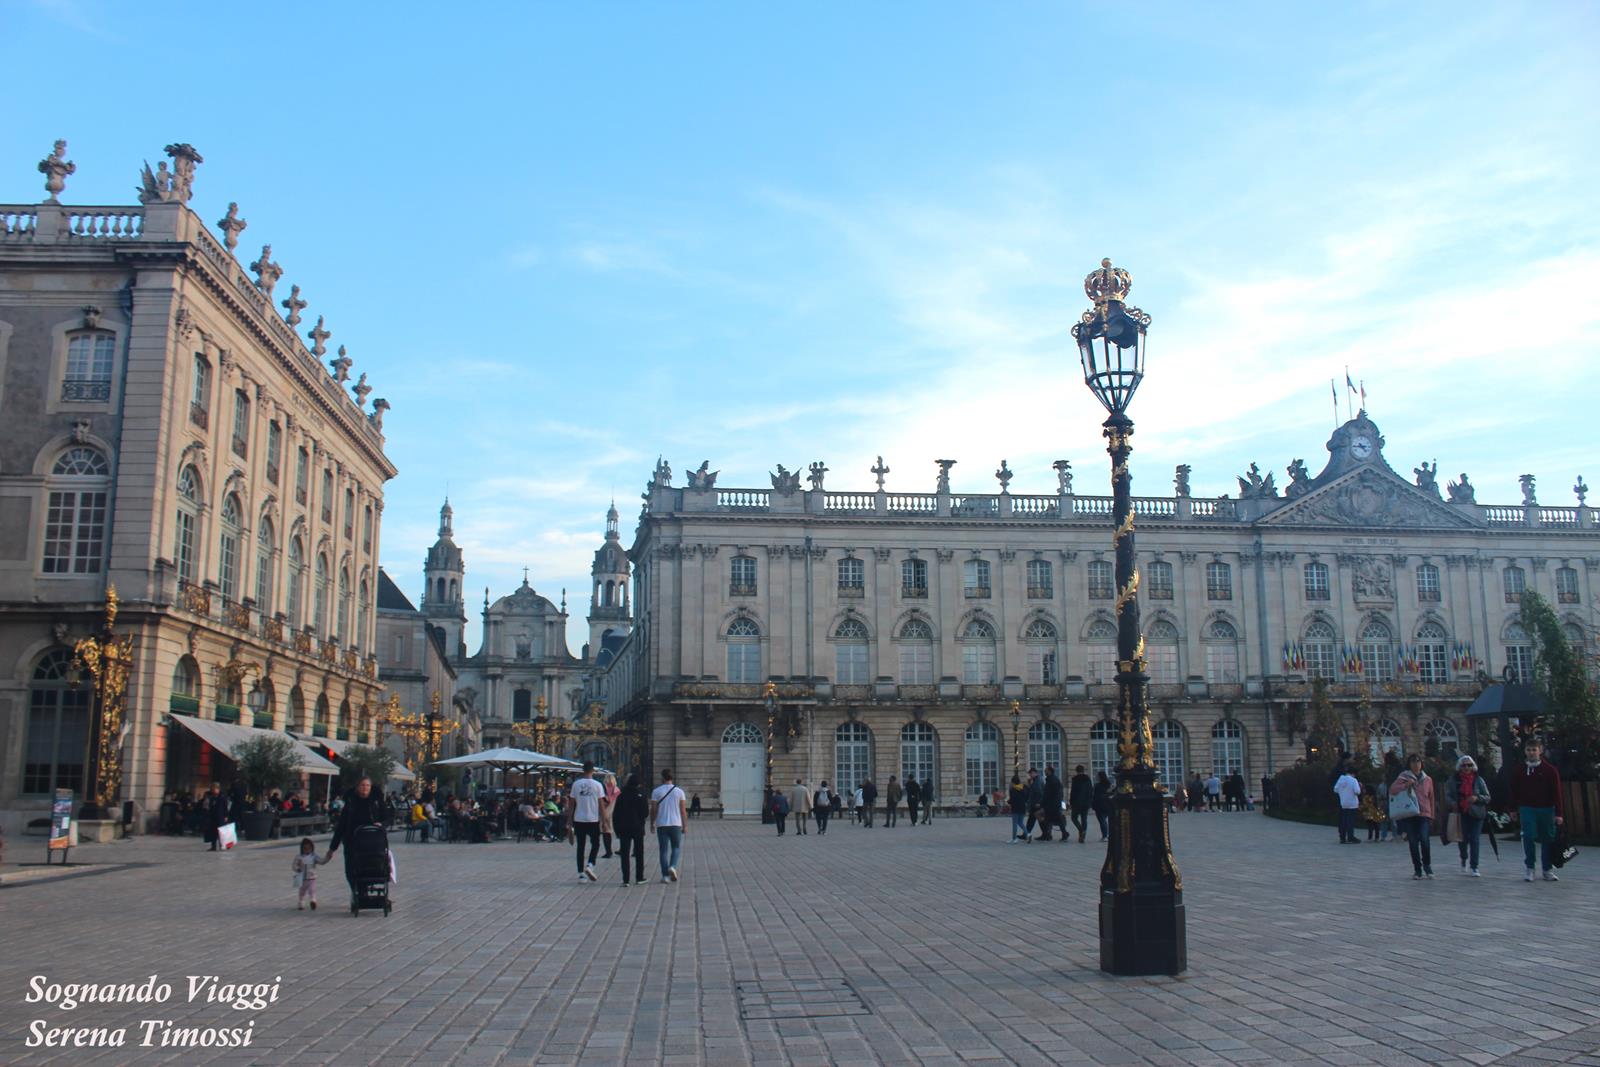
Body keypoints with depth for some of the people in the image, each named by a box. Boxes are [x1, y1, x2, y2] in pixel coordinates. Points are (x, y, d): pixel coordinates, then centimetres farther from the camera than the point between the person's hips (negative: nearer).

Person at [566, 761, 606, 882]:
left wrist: (570, 821, 10)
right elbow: (601, 804, -4)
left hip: (579, 820, 2)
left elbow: (571, 804, 3)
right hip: (593, 820, -2)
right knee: (595, 844, 13)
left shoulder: (576, 784, 1)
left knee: (580, 846, 8)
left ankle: (581, 874, 6)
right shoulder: (597, 785, -5)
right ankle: (590, 865, -9)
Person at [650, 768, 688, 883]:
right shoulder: (679, 791, 1)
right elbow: (683, 811, 1)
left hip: (661, 825, 0)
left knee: (664, 850, 5)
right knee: (676, 847, 14)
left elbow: (653, 810, -3)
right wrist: (685, 826, 8)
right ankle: (673, 867, -10)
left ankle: (665, 875, 1)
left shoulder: (656, 791, -2)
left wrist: (652, 824, 8)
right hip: (676, 824, 0)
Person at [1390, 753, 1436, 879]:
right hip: (1409, 815, 0)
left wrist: (1432, 815, 12)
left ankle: (1427, 866, 3)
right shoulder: (1403, 778, 6)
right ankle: (1417, 869, 13)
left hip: (1424, 815, 0)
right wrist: (1405, 785, -18)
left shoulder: (1427, 780, 12)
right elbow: (1392, 790, -5)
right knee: (1413, 843, 1)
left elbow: (1431, 799, 15)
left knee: (1425, 840, -17)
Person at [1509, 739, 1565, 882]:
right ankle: (1529, 869, -3)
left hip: (1546, 810, 0)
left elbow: (1557, 793, -2)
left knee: (1548, 840, 4)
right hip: (1527, 809, 0)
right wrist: (1514, 809, 6)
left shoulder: (1550, 770, -1)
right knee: (1528, 837, -9)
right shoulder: (1519, 771, 5)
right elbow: (1514, 792, 10)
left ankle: (1547, 870, 15)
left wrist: (1559, 813, -6)